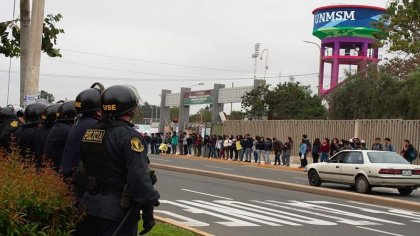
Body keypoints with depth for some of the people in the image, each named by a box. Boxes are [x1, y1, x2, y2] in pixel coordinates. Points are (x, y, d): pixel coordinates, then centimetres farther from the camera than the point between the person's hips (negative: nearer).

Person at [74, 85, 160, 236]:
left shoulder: (90, 132, 9)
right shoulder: (129, 137, -17)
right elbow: (139, 177, -23)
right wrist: (148, 211, -18)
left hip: (89, 206, 8)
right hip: (117, 212, -7)